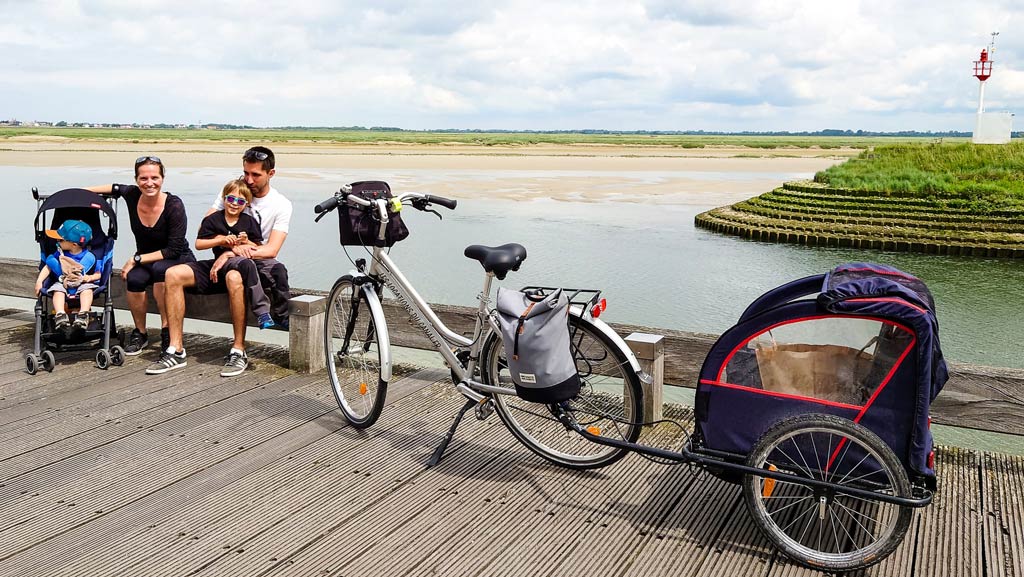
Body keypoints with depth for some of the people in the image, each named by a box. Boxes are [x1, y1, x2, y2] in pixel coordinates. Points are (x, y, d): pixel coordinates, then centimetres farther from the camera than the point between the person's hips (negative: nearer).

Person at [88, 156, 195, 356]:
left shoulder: (174, 205, -20)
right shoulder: (132, 195, -8)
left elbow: (174, 250, -20)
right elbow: (116, 188, 20)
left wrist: (136, 259, -19)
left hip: (178, 260, -3)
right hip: (145, 261, 4)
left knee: (160, 269, -38)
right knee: (134, 279, -30)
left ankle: (167, 332, -24)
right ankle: (140, 333, -7)